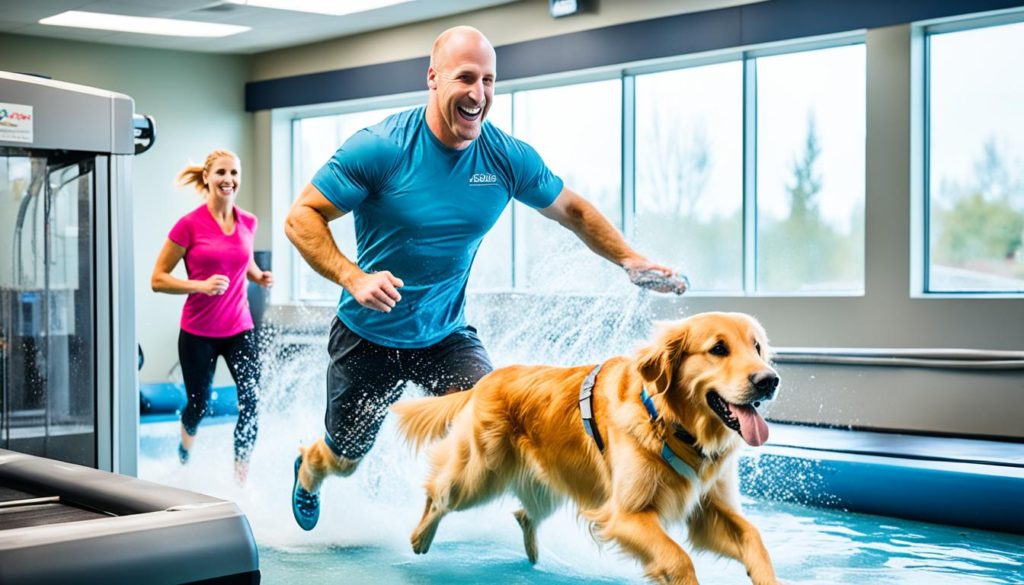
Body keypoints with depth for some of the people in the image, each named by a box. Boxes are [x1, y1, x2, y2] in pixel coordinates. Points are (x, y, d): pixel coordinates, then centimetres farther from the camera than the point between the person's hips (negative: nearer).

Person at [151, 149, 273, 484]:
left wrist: (259, 276, 2)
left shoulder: (248, 222, 2)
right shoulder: (189, 225, -11)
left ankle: (240, 481, -5)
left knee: (251, 401, -13)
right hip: (198, 333, -3)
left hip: (239, 329, 3)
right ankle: (185, 457, 45)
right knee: (198, 406, 11)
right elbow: (158, 280, -8)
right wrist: (201, 286, -22)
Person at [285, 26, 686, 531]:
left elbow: (572, 212, 6)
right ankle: (307, 472, 54)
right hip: (367, 336, -2)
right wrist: (354, 279, -33)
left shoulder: (510, 159, -10)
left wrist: (629, 259, -8)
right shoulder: (380, 148, -21)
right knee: (342, 460, 16)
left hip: (445, 335, 2)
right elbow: (302, 218, -19)